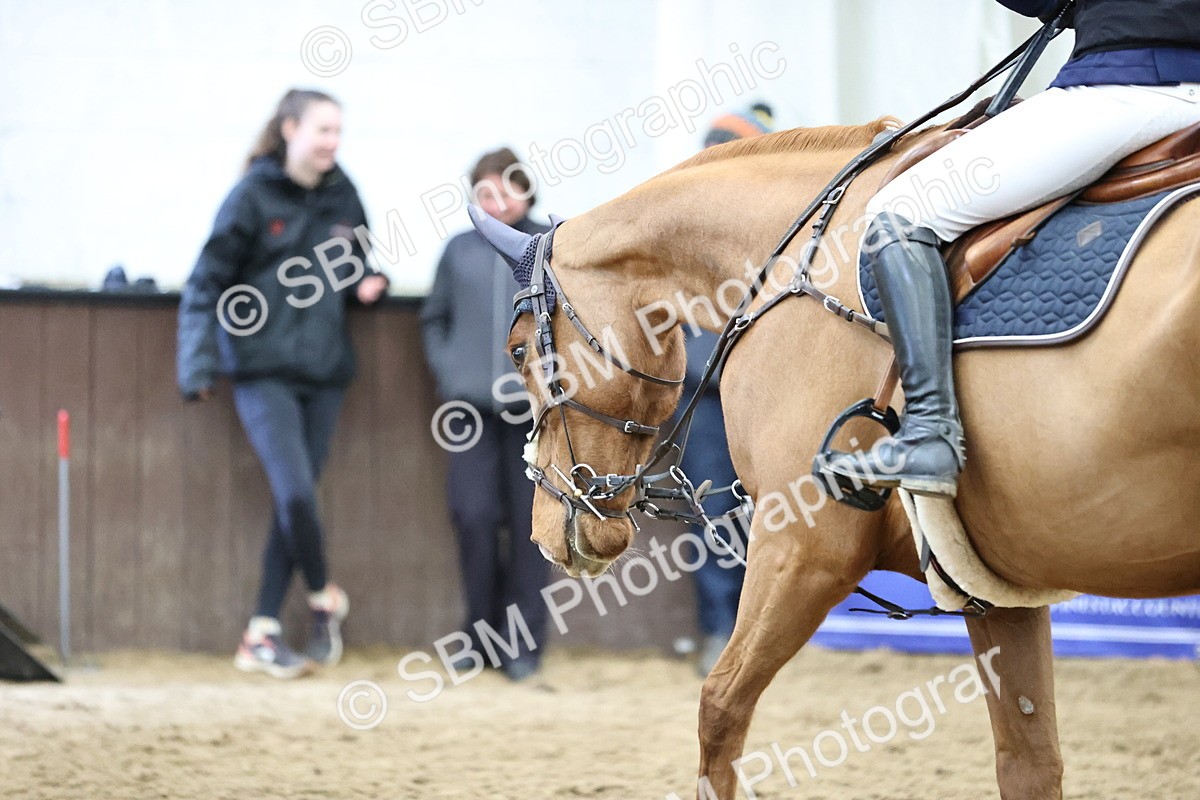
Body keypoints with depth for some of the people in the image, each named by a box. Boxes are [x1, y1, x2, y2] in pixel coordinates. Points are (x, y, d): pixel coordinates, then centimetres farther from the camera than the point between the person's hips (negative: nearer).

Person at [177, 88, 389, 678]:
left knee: (295, 500, 4)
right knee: (295, 492, -17)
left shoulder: (342, 196, 8)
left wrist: (367, 282, 0)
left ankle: (262, 633, 10)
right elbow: (207, 284, -5)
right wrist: (199, 366, -13)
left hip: (324, 371, 5)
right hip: (263, 369, -5)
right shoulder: (254, 195, -6)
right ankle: (323, 597, 9)